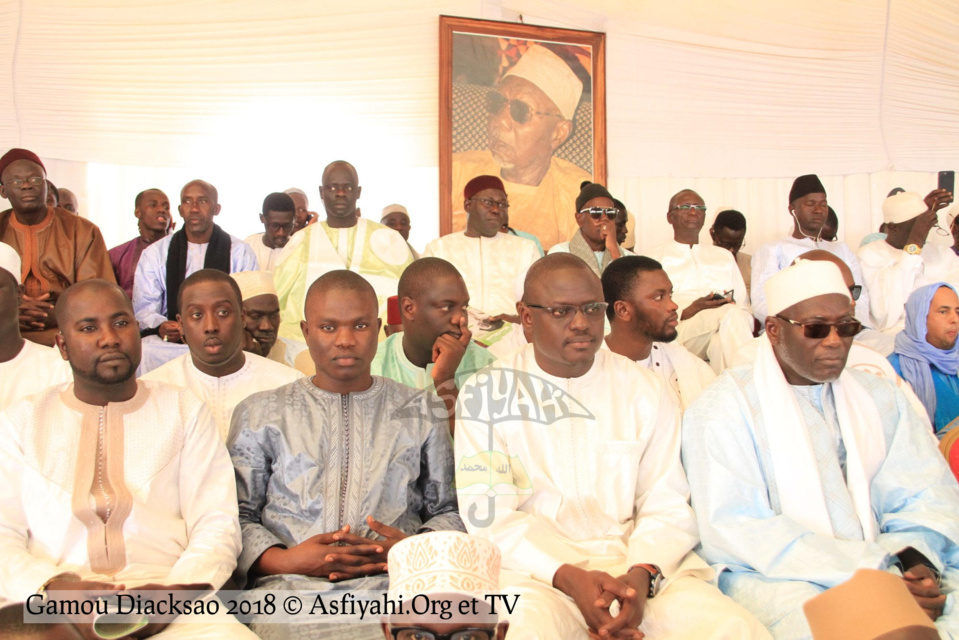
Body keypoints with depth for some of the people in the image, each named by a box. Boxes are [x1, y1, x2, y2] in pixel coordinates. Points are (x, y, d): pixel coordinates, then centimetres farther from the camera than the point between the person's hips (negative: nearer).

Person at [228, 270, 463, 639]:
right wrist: (282, 560, -6)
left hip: (393, 584, 0)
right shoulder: (260, 412, 18)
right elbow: (237, 514, 12)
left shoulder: (421, 411, 19)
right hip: (289, 586, 0)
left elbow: (450, 511, 16)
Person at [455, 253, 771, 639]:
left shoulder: (645, 390, 11)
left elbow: (669, 507, 5)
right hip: (534, 570, -2)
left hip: (638, 561, 3)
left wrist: (640, 576, -15)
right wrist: (568, 577, -17)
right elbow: (488, 512, -3)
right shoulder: (488, 393, 4)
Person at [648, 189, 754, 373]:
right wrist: (690, 311, -14)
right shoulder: (657, 257, 17)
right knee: (730, 315, -34)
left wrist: (731, 307, -4)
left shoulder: (725, 256, 31)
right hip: (679, 334, -3)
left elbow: (745, 310, 22)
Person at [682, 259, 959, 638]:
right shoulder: (724, 407, -3)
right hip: (776, 578, -5)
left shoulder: (881, 400, 16)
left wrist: (914, 561, -16)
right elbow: (736, 529, -13)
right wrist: (874, 570, -19)